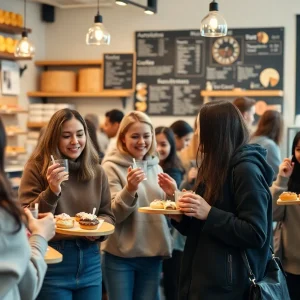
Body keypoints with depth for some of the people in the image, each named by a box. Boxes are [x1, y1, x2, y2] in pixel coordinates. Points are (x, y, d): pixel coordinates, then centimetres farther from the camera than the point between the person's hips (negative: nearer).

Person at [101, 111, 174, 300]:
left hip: (152, 254, 5)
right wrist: (129, 189, -32)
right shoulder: (112, 167, -7)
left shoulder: (155, 166, 9)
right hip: (120, 255, -5)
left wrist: (172, 194, -7)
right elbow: (112, 215, -15)